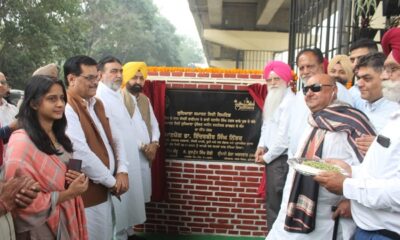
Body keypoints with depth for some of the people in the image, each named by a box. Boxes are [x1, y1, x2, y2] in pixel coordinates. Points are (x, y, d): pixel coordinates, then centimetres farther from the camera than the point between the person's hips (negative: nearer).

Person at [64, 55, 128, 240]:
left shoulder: (97, 104, 10)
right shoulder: (66, 109, -18)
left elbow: (114, 139, 12)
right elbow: (82, 155, -25)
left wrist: (122, 171, -3)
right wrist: (112, 181, -14)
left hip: (105, 190, 8)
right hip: (86, 194, -8)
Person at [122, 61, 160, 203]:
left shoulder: (145, 100, 15)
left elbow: (154, 124, 16)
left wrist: (154, 143, -3)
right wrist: (142, 146, -14)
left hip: (146, 155, 7)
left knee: (143, 195, 14)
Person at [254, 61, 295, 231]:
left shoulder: (290, 101, -15)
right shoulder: (272, 100, 14)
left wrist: (267, 156, -11)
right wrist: (262, 145, 4)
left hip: (281, 160, -9)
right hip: (272, 158, 9)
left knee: (276, 204, -5)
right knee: (272, 202, 16)